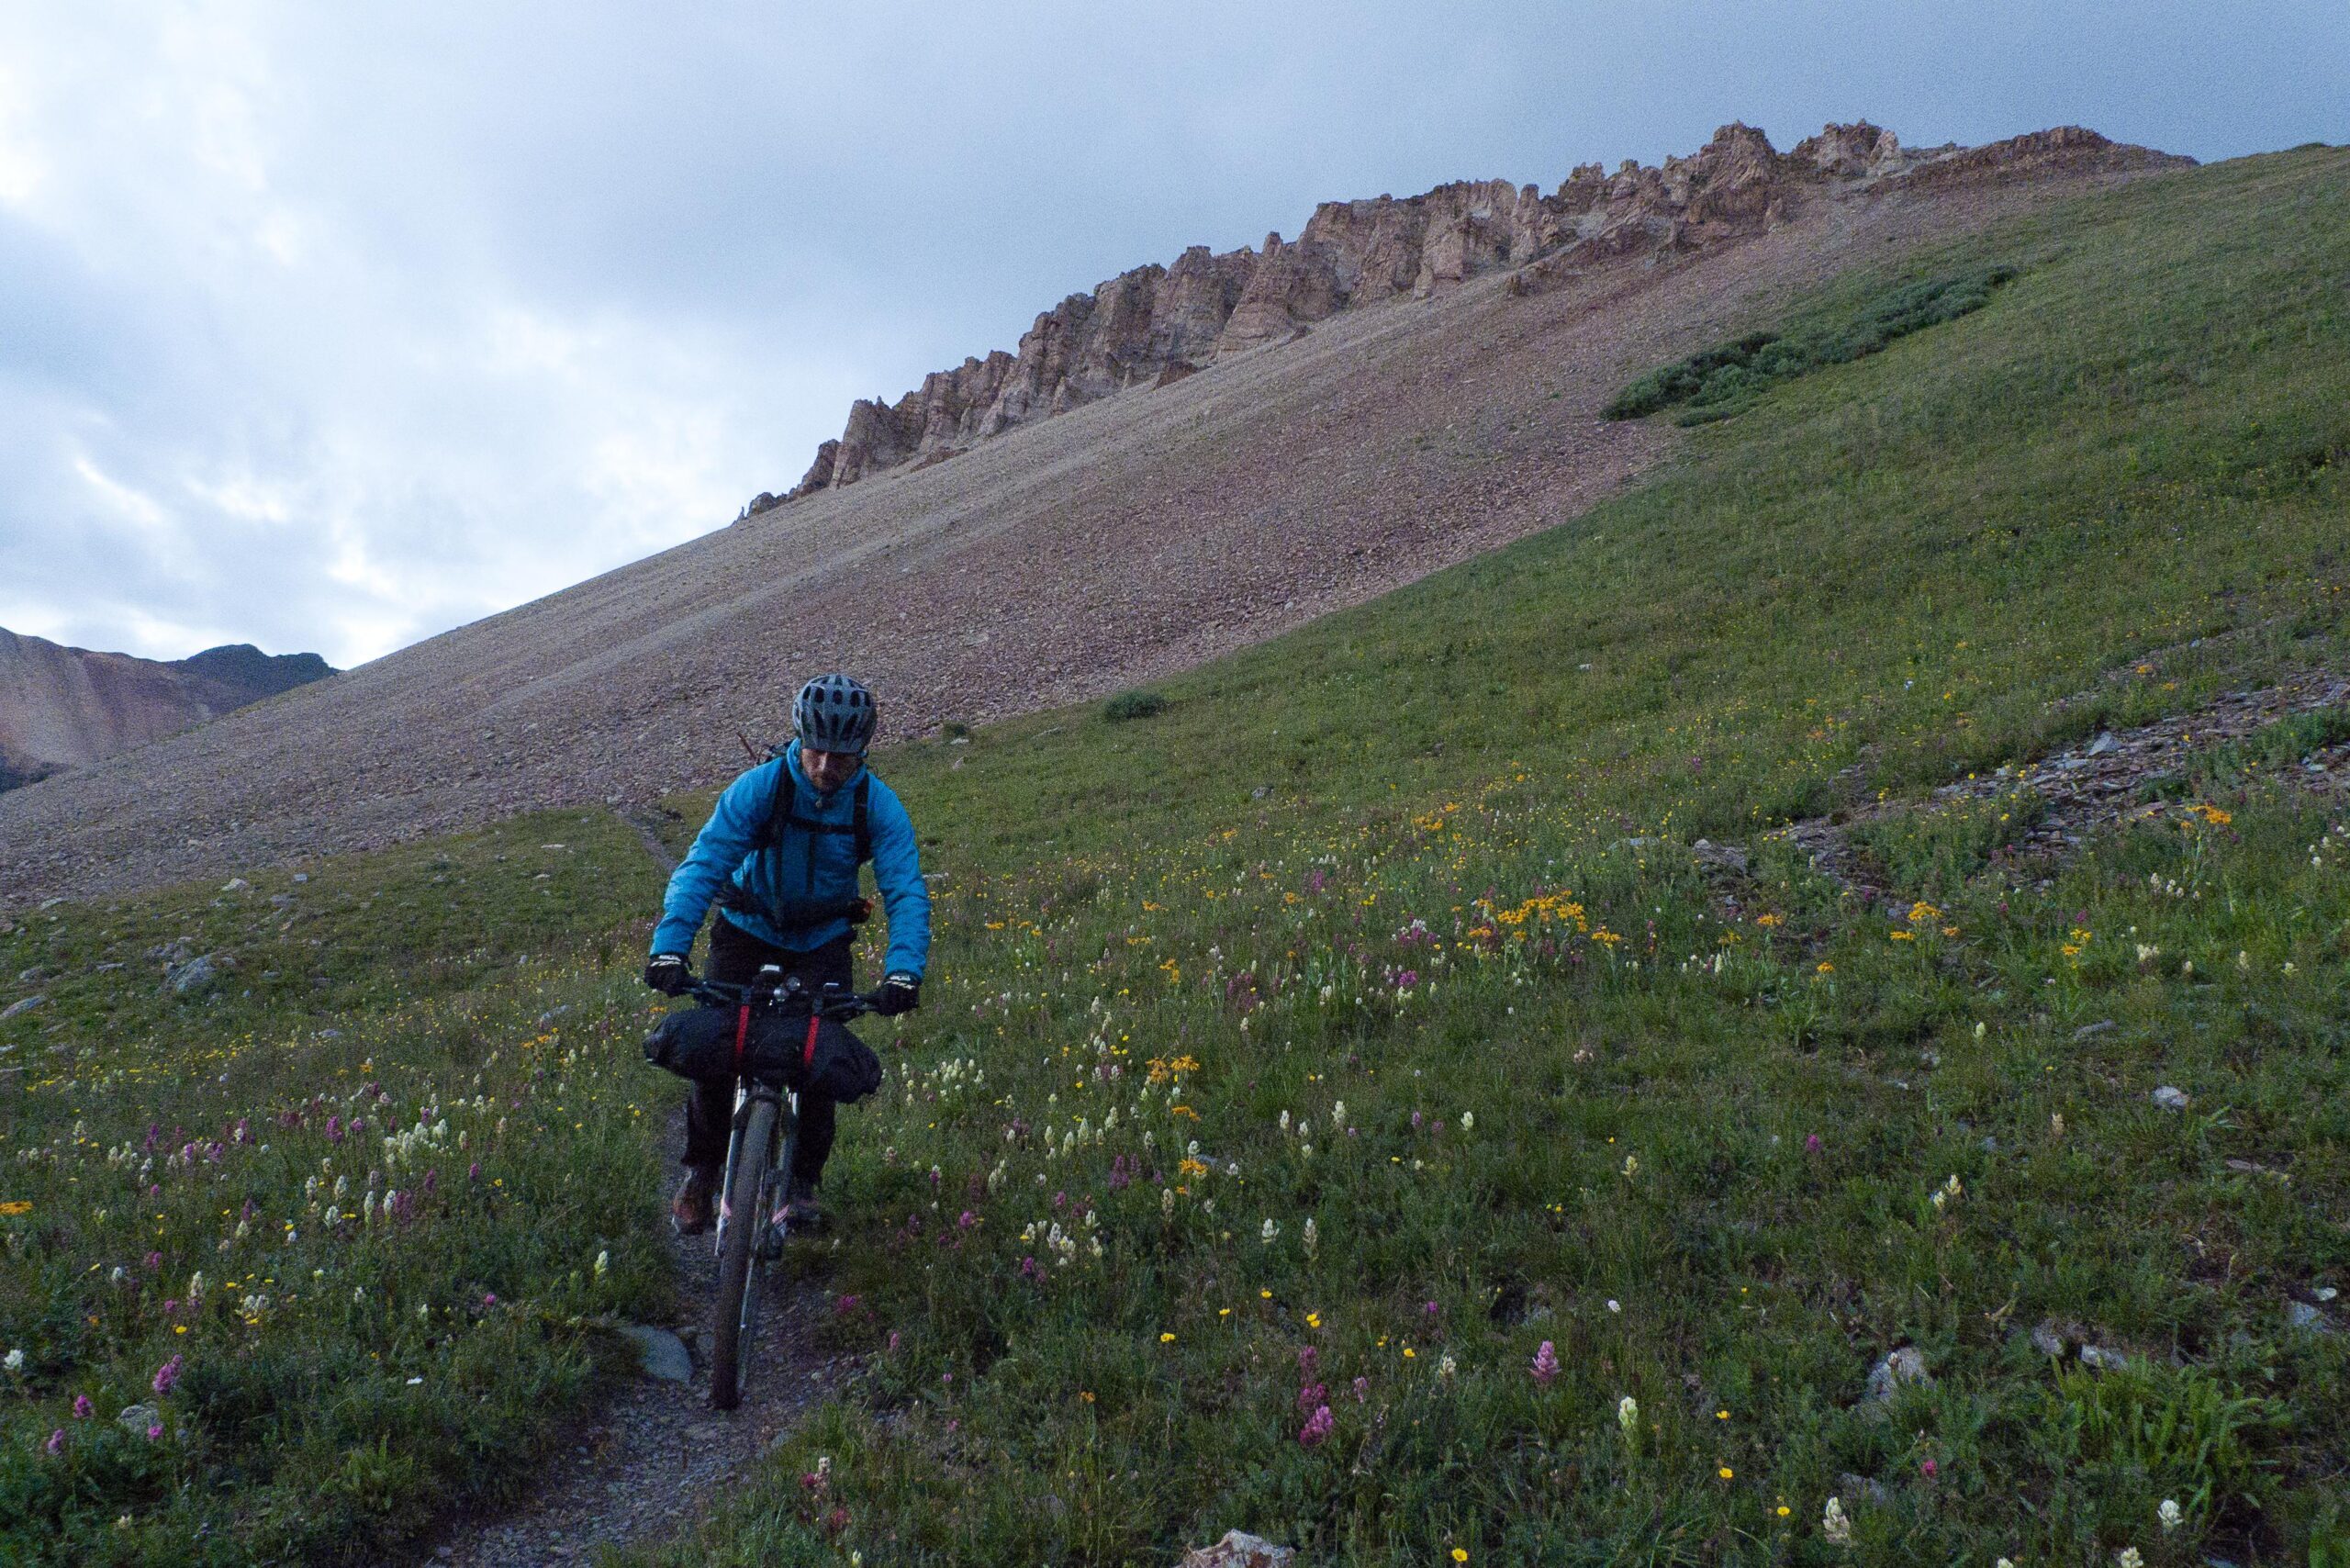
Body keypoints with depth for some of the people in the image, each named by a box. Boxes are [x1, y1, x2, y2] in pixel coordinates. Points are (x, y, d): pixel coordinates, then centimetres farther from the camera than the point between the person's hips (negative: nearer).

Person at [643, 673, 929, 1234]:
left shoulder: (879, 805, -19)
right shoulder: (760, 786, -23)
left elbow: (907, 892, -26)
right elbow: (703, 864, -29)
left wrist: (903, 972, -42)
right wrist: (668, 948, -43)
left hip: (823, 939, 1)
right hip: (749, 928, 0)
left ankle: (805, 1179, 7)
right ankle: (701, 1171, 10)